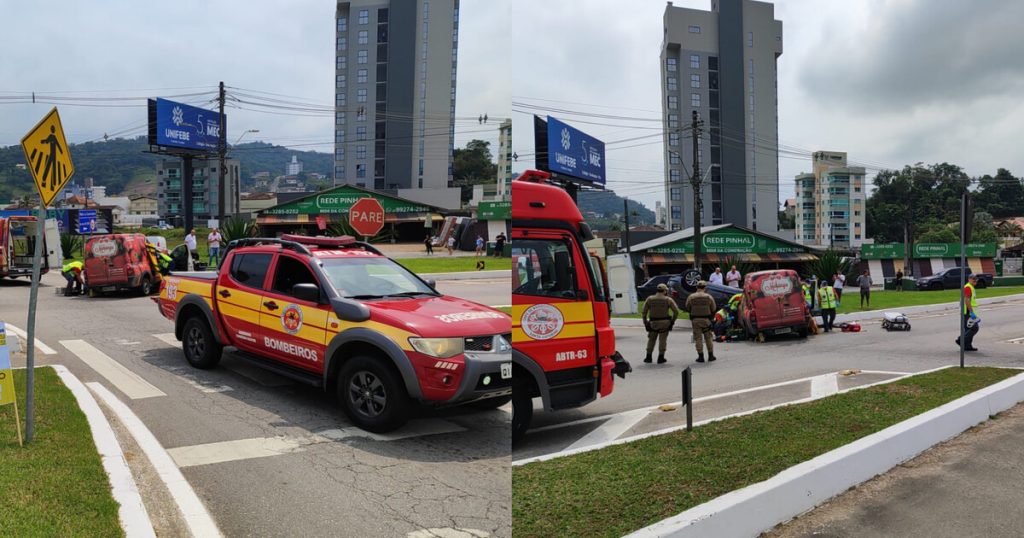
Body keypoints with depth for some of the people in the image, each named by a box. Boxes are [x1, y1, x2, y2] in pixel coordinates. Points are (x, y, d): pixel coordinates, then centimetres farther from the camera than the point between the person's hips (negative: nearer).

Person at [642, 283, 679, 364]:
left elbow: (644, 312, 0)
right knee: (662, 340, 6)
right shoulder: (668, 300, -3)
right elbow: (676, 311, -7)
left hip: (653, 323, 2)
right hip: (664, 323, -2)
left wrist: (645, 322, 8)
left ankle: (648, 357, 15)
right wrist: (672, 321, 4)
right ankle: (661, 358, 5)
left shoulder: (649, 299, 1)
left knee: (651, 339, 15)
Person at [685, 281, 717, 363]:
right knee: (708, 338, 12)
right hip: (706, 319, 0)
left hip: (695, 320, 0)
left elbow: (687, 308, 3)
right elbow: (713, 309, 2)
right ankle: (711, 355, 15)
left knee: (698, 338, 3)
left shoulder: (691, 297, -5)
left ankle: (701, 356, 2)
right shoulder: (709, 297, -5)